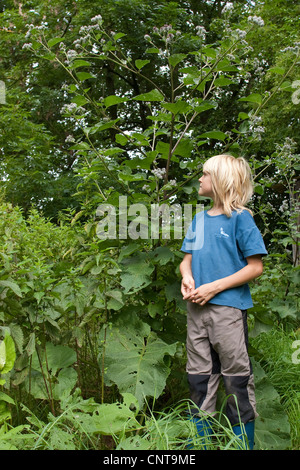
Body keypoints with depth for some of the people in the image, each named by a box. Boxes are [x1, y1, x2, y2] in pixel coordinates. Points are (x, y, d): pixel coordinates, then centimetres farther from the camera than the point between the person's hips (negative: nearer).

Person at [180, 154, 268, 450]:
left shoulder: (240, 218, -5)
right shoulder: (199, 219, 13)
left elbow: (255, 267, -8)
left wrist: (214, 287, -14)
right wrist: (187, 277, -4)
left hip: (228, 307, -6)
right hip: (197, 307, 6)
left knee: (237, 379, 3)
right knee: (199, 377, 12)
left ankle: (244, 441, 17)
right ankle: (201, 439, 25)